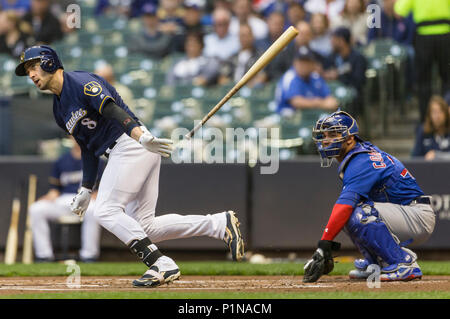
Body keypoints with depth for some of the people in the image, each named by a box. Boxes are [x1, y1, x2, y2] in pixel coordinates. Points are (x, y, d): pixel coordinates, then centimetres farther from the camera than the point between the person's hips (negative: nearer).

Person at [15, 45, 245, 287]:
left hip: (132, 145, -10)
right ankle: (220, 224, 5)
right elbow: (87, 148, 25)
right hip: (118, 155, 10)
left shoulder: (81, 83, -8)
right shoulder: (60, 109, 20)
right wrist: (85, 190, 20)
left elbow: (112, 110, -25)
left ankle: (162, 265, -20)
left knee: (106, 211, -16)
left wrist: (141, 137, -39)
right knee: (144, 226, 4)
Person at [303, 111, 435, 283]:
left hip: (420, 217, -10)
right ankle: (377, 262, 10)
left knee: (358, 215, -29)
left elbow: (344, 206, -31)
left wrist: (323, 246, -35)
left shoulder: (361, 163, -19)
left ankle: (405, 264, -19)